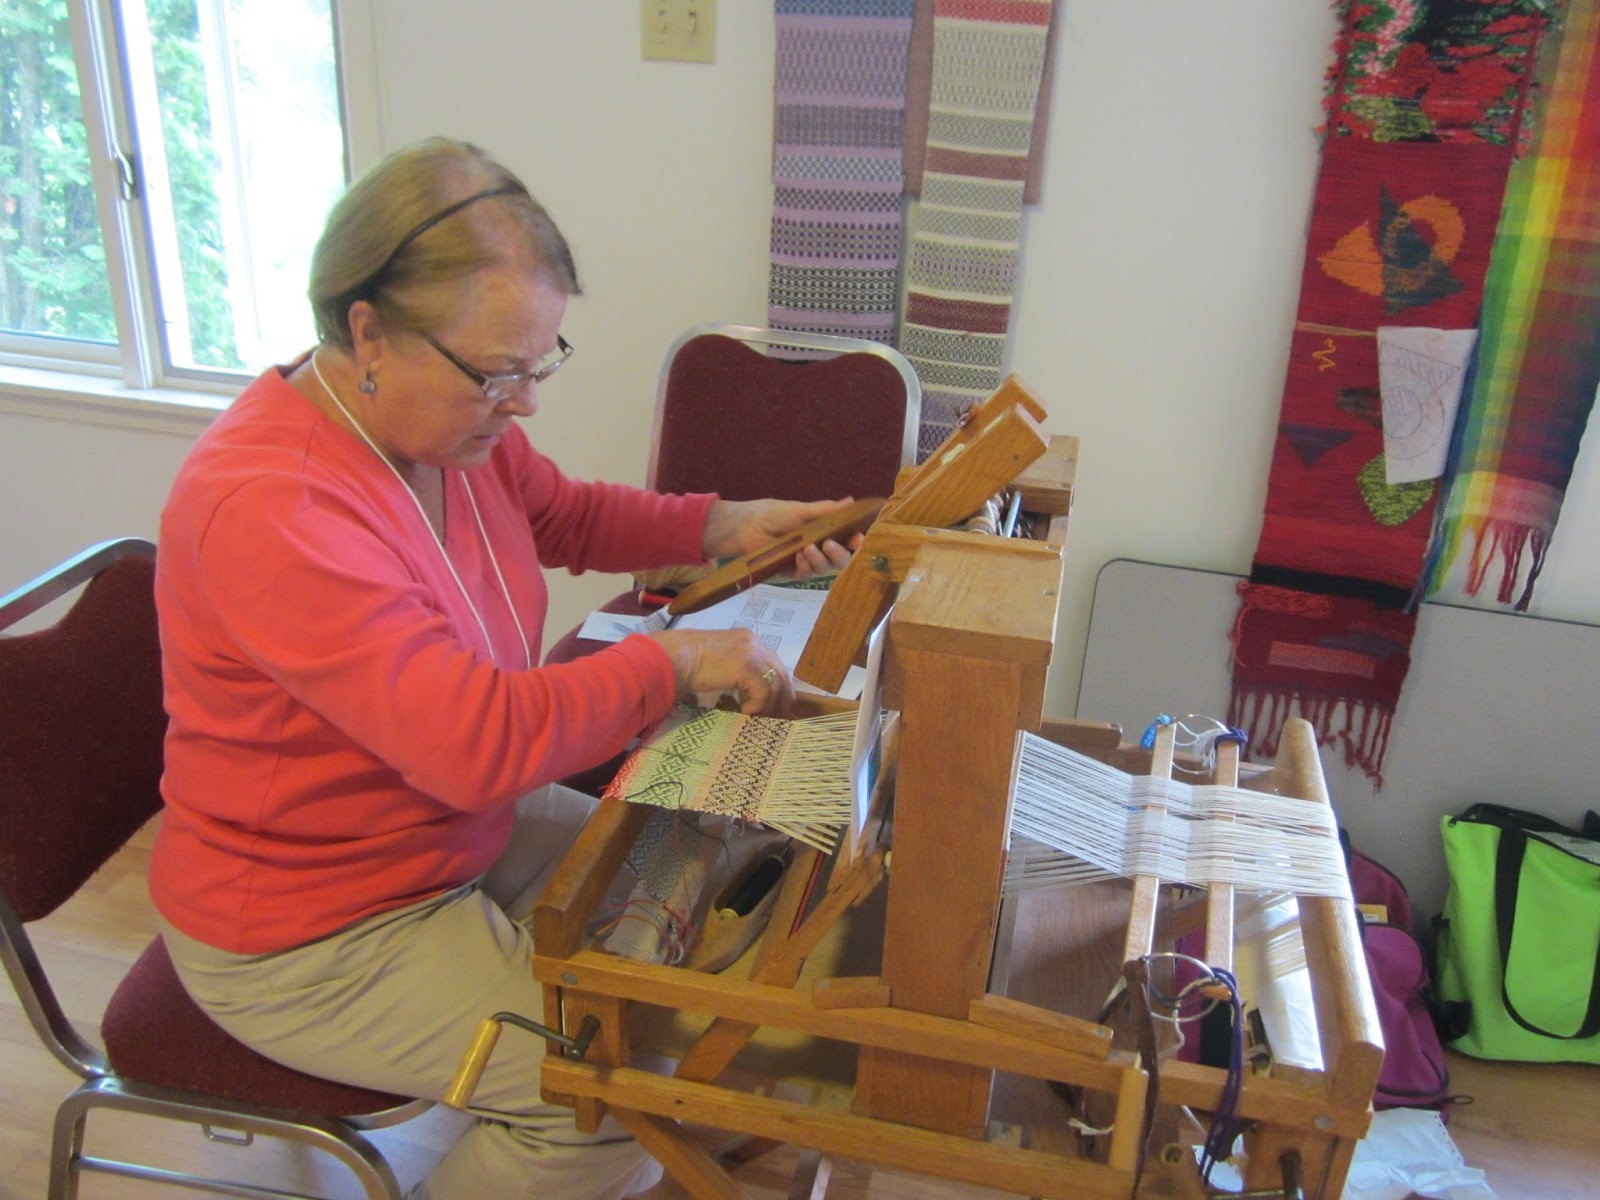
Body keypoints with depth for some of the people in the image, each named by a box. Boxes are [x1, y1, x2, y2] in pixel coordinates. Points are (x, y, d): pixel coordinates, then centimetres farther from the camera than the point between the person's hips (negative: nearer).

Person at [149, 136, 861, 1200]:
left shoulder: (450, 418, -6)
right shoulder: (264, 508, -34)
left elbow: (565, 516, 13)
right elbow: (479, 740, -39)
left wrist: (723, 527, -1)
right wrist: (675, 660, -27)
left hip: (464, 824, 9)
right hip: (309, 937, -8)